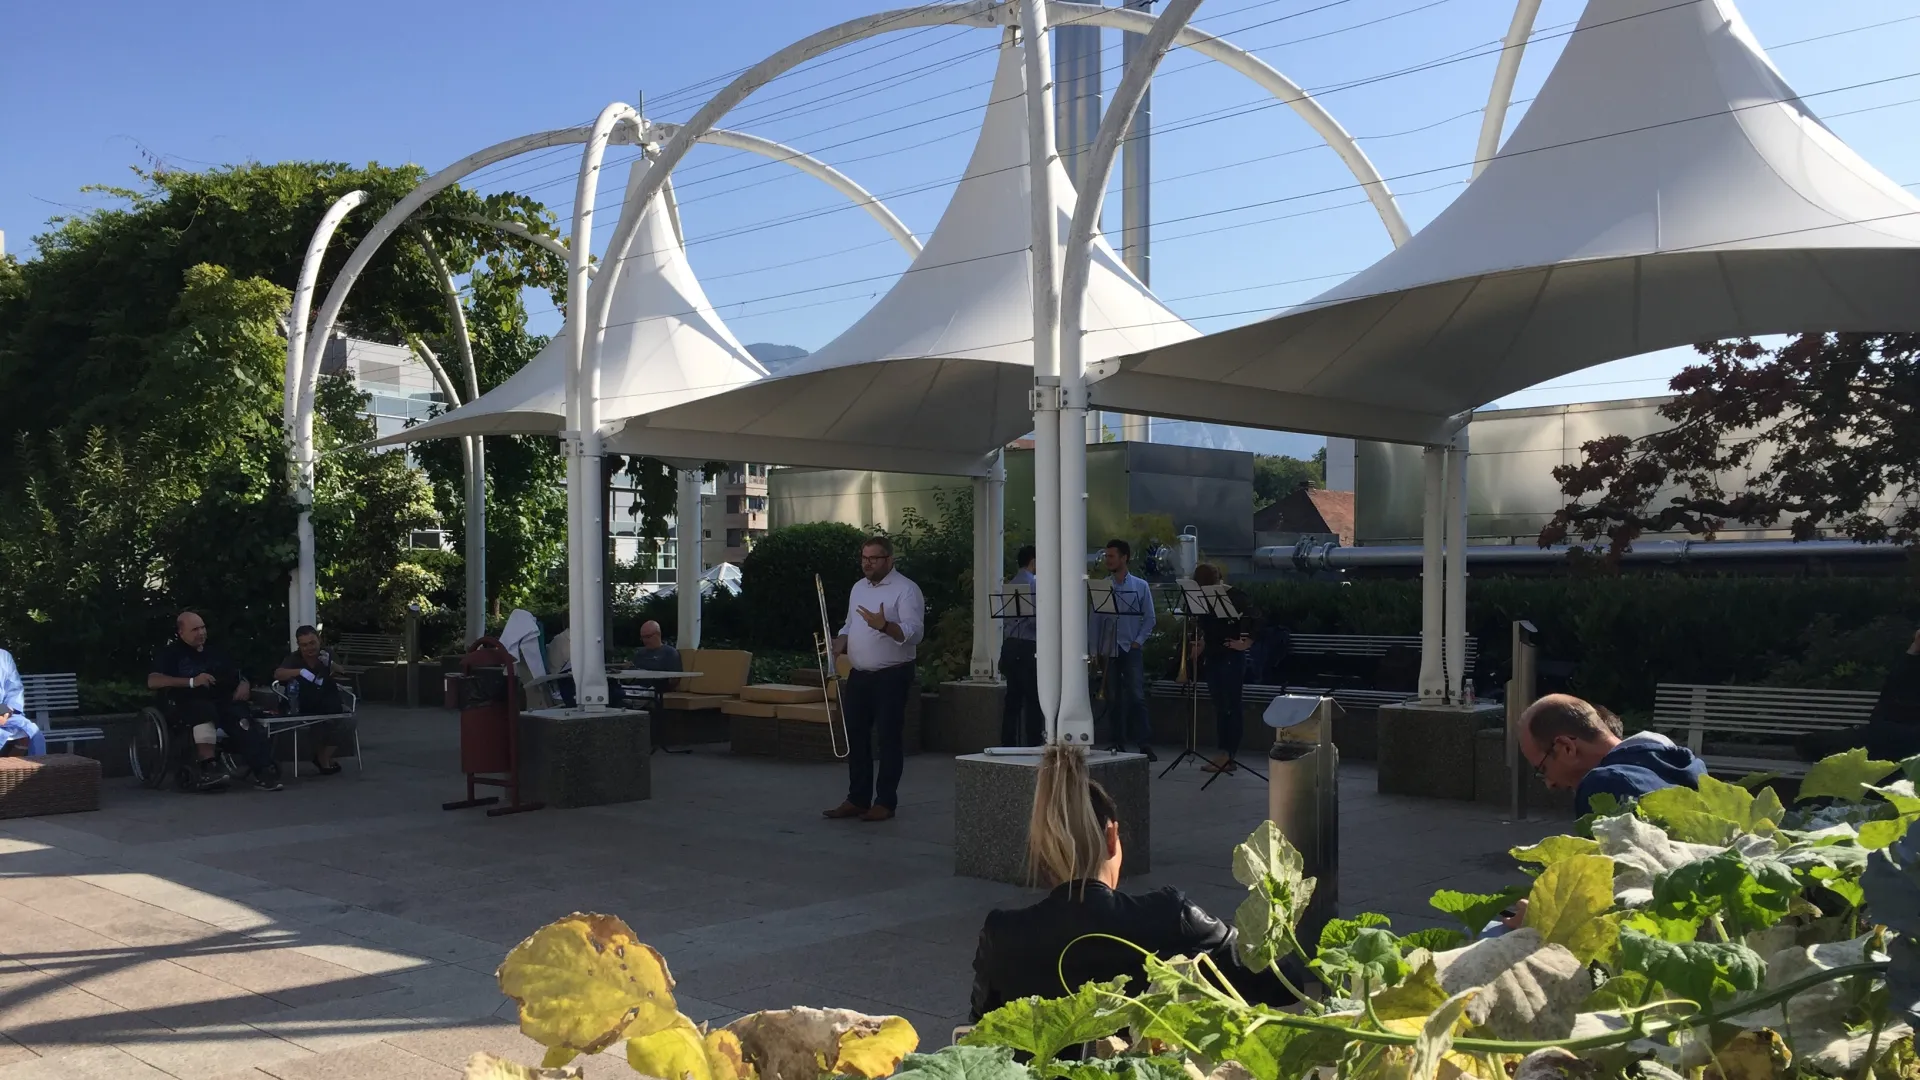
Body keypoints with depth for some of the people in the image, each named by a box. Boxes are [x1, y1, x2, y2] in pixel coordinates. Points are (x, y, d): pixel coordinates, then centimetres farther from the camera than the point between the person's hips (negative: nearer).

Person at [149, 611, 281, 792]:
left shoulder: (214, 652, 26)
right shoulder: (170, 654, 11)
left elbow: (239, 676, 28)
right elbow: (153, 681, -7)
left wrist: (244, 685, 1)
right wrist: (192, 682, -17)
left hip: (222, 702, 3)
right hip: (189, 704, -3)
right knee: (205, 710, -41)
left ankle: (262, 770, -48)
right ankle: (208, 768, -51)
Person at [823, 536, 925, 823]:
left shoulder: (906, 590, -11)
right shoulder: (858, 588, 14)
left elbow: (914, 632, -21)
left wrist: (884, 626, -36)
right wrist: (839, 645, 2)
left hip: (892, 677, -7)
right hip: (859, 675, 7)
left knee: (888, 739, -2)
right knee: (855, 737, 9)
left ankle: (886, 802, 6)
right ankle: (857, 799, 18)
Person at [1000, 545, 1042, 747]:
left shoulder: (1010, 583, 12)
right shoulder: (1033, 583, -11)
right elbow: (1035, 618, -19)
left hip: (1010, 645, 8)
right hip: (1027, 647, -7)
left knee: (1013, 698, 9)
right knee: (1033, 699, -3)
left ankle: (1008, 743, 10)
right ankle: (1033, 743, -3)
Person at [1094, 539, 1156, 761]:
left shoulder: (1140, 586, 4)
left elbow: (1149, 618, 4)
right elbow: (1096, 619, 6)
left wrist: (1138, 641, -6)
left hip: (1131, 649, -2)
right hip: (1108, 649, 2)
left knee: (1136, 696, -9)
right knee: (1113, 698, 5)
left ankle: (1145, 744, -9)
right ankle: (1115, 743, 12)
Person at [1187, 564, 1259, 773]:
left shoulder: (1235, 597, -11)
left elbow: (1255, 621, -13)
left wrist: (1246, 643, -12)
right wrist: (1199, 648, 11)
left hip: (1231, 658, -7)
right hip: (1212, 658, 7)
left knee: (1232, 706, -4)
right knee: (1220, 707, 8)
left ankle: (1228, 756, -4)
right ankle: (1226, 756, 12)